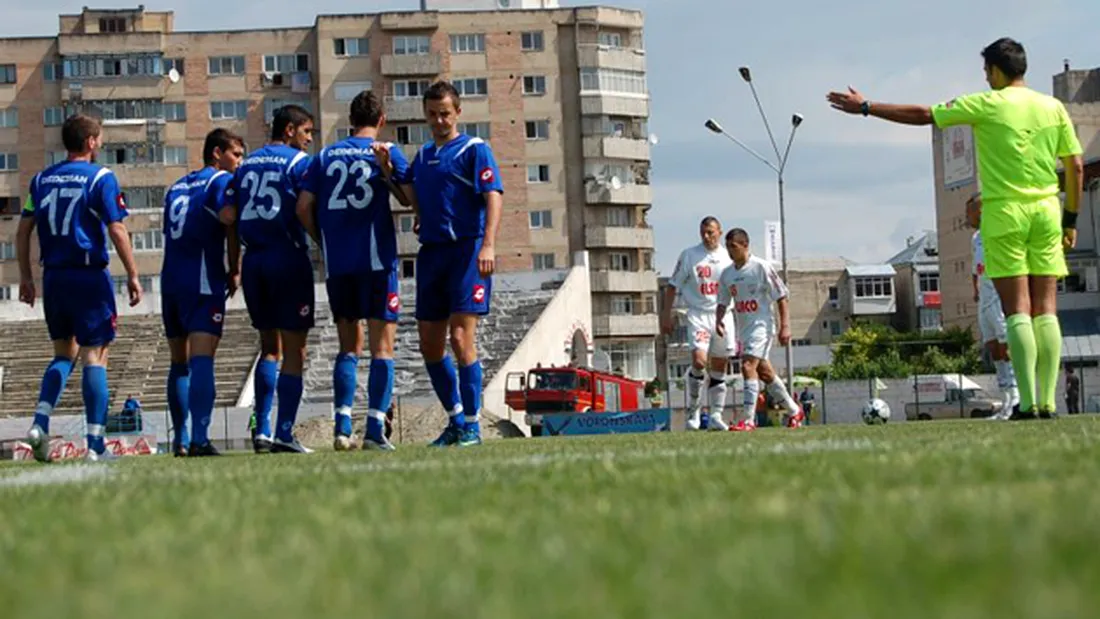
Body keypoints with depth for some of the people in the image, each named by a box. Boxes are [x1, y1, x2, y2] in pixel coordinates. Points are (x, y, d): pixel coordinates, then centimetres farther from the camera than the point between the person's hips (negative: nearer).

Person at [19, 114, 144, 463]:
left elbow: (23, 230, 9)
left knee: (64, 353, 17)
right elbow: (117, 230, -11)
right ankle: (95, 446, -4)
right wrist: (132, 276, -6)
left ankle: (40, 423, -3)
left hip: (53, 276, 5)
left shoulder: (41, 179, 9)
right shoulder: (100, 178, -6)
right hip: (89, 276, -5)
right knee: (94, 356, -1)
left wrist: (26, 278, 16)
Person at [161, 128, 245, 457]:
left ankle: (180, 440, 17)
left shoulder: (176, 186, 20)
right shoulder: (222, 181, -2)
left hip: (170, 280, 7)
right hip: (203, 283, -7)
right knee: (201, 361, -14)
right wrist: (235, 272, -2)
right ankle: (199, 439, -24)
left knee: (179, 364, 14)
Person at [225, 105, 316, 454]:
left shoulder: (247, 164, 13)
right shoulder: (298, 162, -4)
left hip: (253, 260, 6)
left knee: (269, 347, 15)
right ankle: (284, 434, -5)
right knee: (293, 350, 0)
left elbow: (227, 216, 8)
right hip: (288, 259, -6)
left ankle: (262, 429, 6)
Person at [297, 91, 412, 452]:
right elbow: (413, 199, -5)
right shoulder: (386, 153, 1)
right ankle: (375, 431, -11)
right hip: (376, 260, -3)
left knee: (349, 347, 13)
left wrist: (324, 242, 15)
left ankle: (342, 427, 1)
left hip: (336, 264, 4)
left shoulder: (325, 157, 10)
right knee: (382, 347, -1)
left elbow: (304, 208, 6)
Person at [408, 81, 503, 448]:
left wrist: (488, 245, -26)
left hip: (467, 250, -7)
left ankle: (471, 425, -6)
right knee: (430, 345, 7)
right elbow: (413, 202, 24)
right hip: (431, 250, 7)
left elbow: (494, 197, -13)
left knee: (461, 338, -13)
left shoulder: (474, 150, -2)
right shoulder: (422, 157, 19)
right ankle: (456, 420, 20)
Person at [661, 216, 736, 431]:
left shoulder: (728, 257, 8)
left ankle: (716, 416, 10)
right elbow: (673, 285, 6)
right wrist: (667, 315, 0)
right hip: (698, 314, -3)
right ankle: (694, 409, -3)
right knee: (699, 360, -20)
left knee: (719, 367, 4)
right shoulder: (689, 255, 2)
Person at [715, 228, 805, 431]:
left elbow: (781, 298, -8)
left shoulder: (762, 267, -11)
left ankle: (749, 420, -25)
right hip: (743, 328, 8)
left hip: (761, 324, -8)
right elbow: (723, 302, 17)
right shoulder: (727, 274, 8)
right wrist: (719, 320, -3)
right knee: (764, 372, 15)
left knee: (748, 366, -22)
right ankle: (794, 411, 31)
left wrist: (785, 326, -14)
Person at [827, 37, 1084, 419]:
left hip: (1005, 211, -4)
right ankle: (1048, 402, -4)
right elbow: (1076, 167, 9)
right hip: (1047, 211, 4)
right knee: (1046, 310, 3)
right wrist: (1071, 220, 18)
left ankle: (1028, 402, -11)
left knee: (1018, 311, -5)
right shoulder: (1053, 108, 8)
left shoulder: (988, 104, -3)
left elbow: (922, 115, -1)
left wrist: (865, 108, 8)